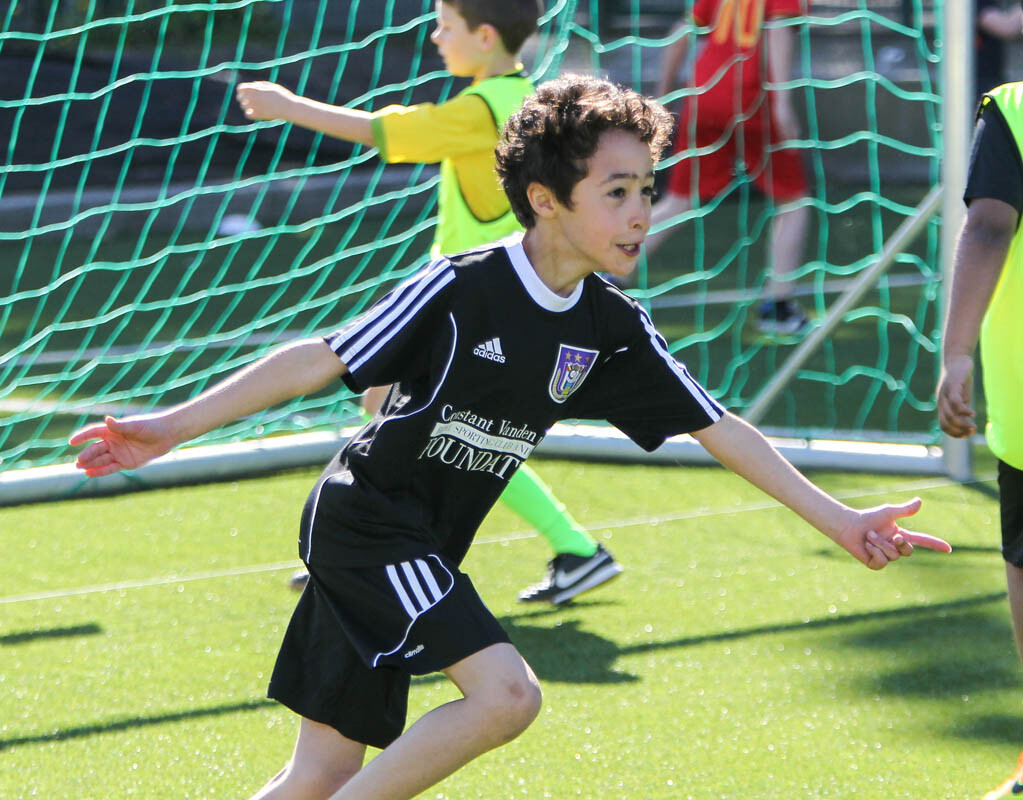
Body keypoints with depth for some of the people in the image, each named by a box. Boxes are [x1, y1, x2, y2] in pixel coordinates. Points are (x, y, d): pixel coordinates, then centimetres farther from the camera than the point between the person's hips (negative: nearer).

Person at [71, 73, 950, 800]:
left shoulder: (612, 330, 1)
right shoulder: (460, 291, -18)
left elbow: (720, 429, 5)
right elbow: (321, 361, -16)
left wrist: (839, 520, 2)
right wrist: (174, 426, -18)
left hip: (423, 549, 7)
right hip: (365, 516, -7)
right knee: (506, 692, -23)